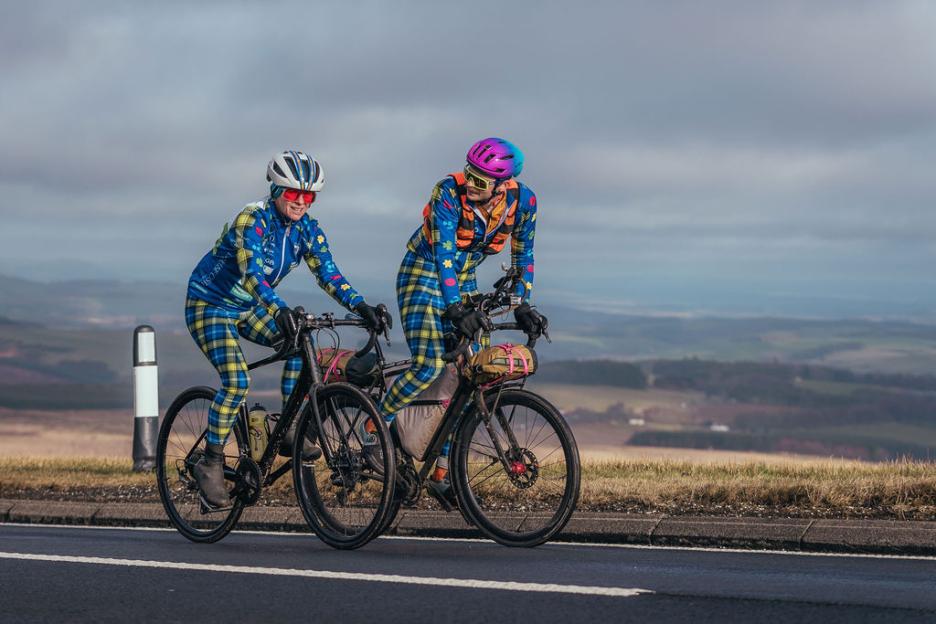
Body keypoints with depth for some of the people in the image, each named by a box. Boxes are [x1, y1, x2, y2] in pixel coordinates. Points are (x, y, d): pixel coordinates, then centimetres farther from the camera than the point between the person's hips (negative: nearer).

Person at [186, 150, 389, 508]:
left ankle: (288, 431, -9)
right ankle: (211, 463, -10)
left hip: (249, 309, 7)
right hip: (210, 305, -7)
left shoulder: (307, 230, -6)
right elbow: (250, 272, -40)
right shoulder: (252, 220, -26)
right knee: (236, 383, -24)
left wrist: (362, 307, -28)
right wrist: (280, 310, -56)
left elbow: (328, 274, -11)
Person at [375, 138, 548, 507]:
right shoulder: (449, 192, -27)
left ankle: (442, 474, 3)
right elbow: (443, 253, -32)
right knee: (429, 365, -24)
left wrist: (522, 305, -10)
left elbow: (522, 255, -1)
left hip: (463, 282, 5)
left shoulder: (522, 201, -14)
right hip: (424, 275, -5)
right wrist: (455, 307, -42)